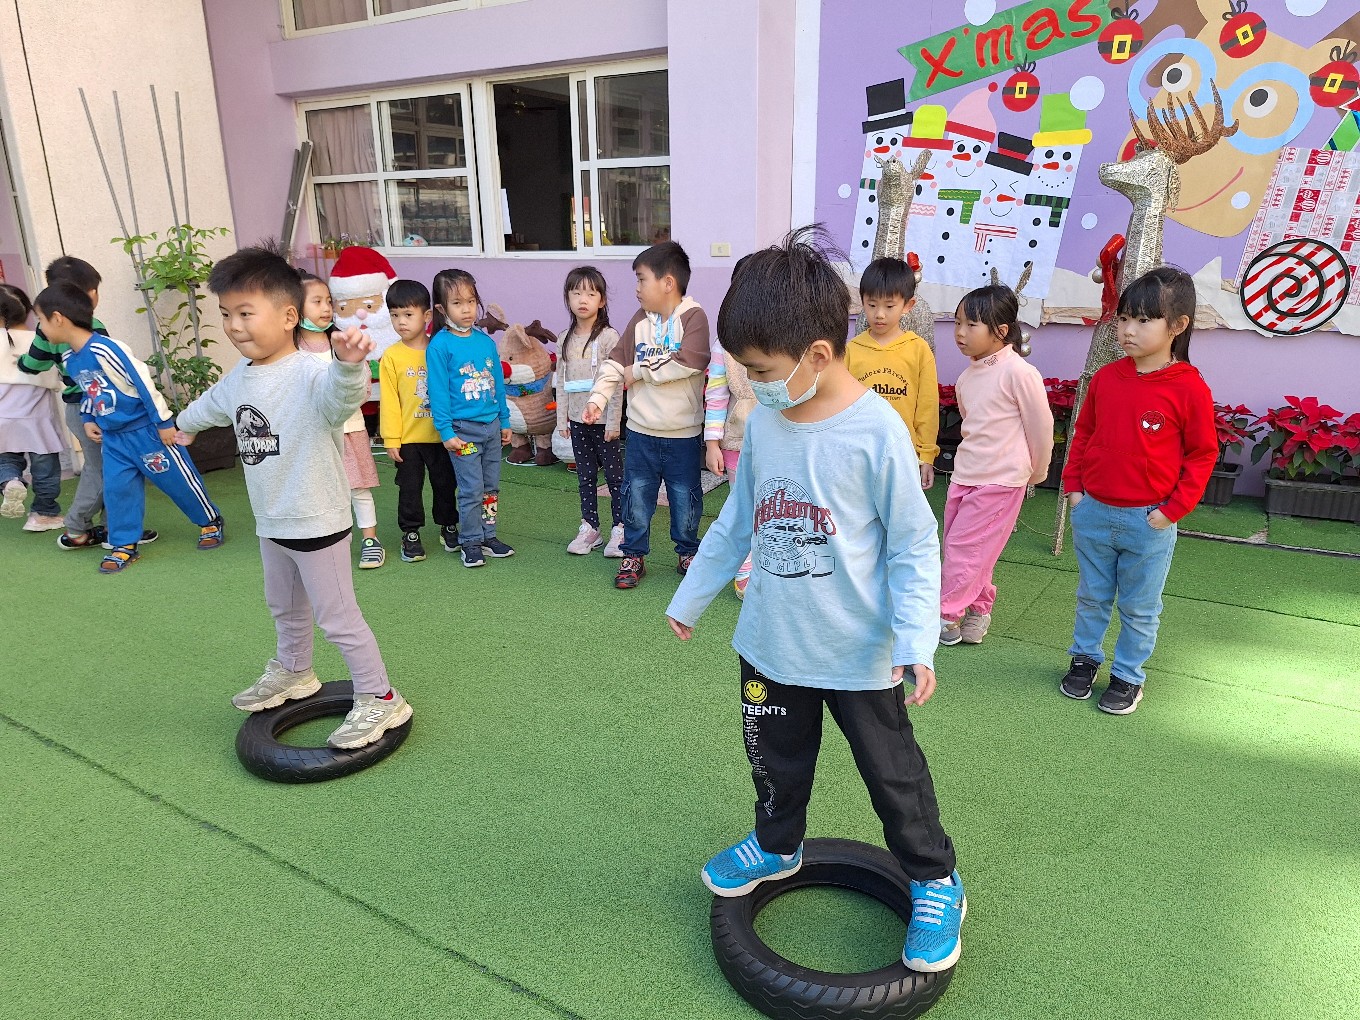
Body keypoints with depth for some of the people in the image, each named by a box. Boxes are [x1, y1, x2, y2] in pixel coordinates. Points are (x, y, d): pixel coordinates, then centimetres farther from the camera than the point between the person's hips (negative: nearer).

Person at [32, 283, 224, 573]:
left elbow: (143, 381, -21)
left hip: (145, 430, -8)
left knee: (178, 480, 4)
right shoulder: (69, 360, 5)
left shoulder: (105, 350, -23)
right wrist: (88, 419, 9)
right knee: (117, 489, 8)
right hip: (113, 438, 8)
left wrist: (163, 421, -18)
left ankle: (211, 522, 23)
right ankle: (124, 546, 18)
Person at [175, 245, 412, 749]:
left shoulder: (310, 375, -24)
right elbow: (212, 404, 26)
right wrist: (184, 424, 47)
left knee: (337, 615, -1)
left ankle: (380, 699, 11)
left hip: (318, 523, -9)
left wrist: (350, 363, -71)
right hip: (271, 522, 9)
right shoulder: (239, 378, 3)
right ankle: (293, 672, 49)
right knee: (285, 607, 27)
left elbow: (342, 392, -49)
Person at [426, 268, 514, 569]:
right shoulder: (440, 345, -10)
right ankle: (471, 542, 14)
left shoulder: (486, 341, 5)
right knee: (471, 490, 0)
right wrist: (446, 431, -13)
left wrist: (505, 420, 13)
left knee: (491, 486, 13)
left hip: (492, 425, 5)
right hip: (463, 428, -5)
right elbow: (438, 391, -10)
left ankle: (488, 535, 26)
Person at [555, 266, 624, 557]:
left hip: (603, 421, -5)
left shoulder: (609, 337, -10)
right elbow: (561, 381, 10)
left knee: (615, 475, 4)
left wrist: (613, 423, -14)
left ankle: (620, 529, 15)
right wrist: (562, 419, 7)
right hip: (577, 420, 5)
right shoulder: (565, 338, 7)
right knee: (585, 477, 14)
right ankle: (589, 528, 24)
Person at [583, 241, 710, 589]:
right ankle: (633, 555, 24)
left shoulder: (694, 317, -10)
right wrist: (597, 398, -10)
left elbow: (689, 362, -25)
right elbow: (615, 363, 5)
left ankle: (687, 552, 31)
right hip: (641, 431, 4)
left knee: (685, 499, 11)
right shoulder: (639, 321, 5)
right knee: (636, 497, 9)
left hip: (684, 433, -3)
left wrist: (638, 371, -16)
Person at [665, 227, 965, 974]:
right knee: (775, 759, 24)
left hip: (859, 653, -5)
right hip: (770, 644, 5)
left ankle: (935, 884, 35)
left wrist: (916, 641, -21)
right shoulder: (764, 423, -4)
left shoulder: (875, 431, -20)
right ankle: (776, 846, 50)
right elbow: (736, 522, 8)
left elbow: (913, 545, -13)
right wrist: (691, 597, 15)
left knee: (892, 773, 12)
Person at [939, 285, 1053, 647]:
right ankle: (977, 612, 27)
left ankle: (946, 616, 11)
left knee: (963, 547, -4)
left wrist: (1036, 473, 3)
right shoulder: (967, 377, 6)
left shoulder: (1018, 373, -16)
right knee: (957, 546, 11)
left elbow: (1041, 427, -8)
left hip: (1000, 481, -7)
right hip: (964, 475, 7)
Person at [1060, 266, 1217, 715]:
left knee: (1139, 609, 12)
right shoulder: (1106, 378, -1)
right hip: (1092, 512, 3)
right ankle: (1085, 658, 36)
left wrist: (1172, 509, -10)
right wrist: (1074, 487, 5)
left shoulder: (1190, 388, -12)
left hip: (1149, 523, -3)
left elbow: (1202, 455, -6)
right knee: (1092, 597, 19)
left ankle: (1128, 677, 28)